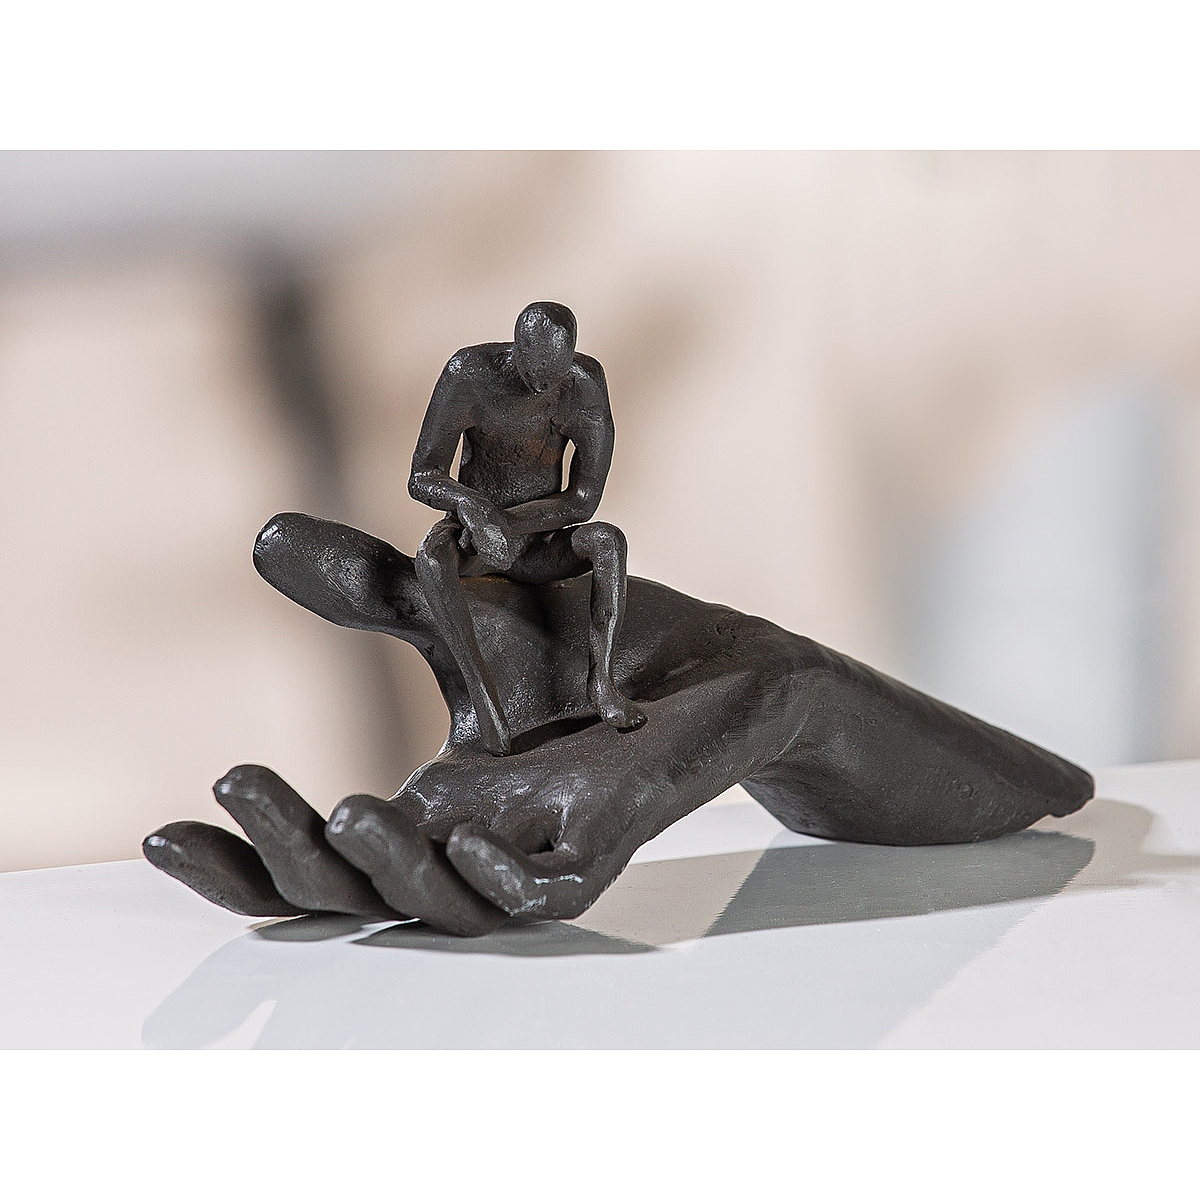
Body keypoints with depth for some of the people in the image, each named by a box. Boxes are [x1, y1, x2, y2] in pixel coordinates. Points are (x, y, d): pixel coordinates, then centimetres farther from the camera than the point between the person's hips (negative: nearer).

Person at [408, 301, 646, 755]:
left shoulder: (586, 382, -14)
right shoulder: (469, 373, -17)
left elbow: (584, 501, -15)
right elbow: (421, 478, -17)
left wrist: (506, 524, -25)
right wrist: (471, 505, -39)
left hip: (541, 548, 1)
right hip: (470, 535, -1)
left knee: (608, 539, -30)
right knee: (432, 554, -36)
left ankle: (600, 679, -37)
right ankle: (480, 685, -38)